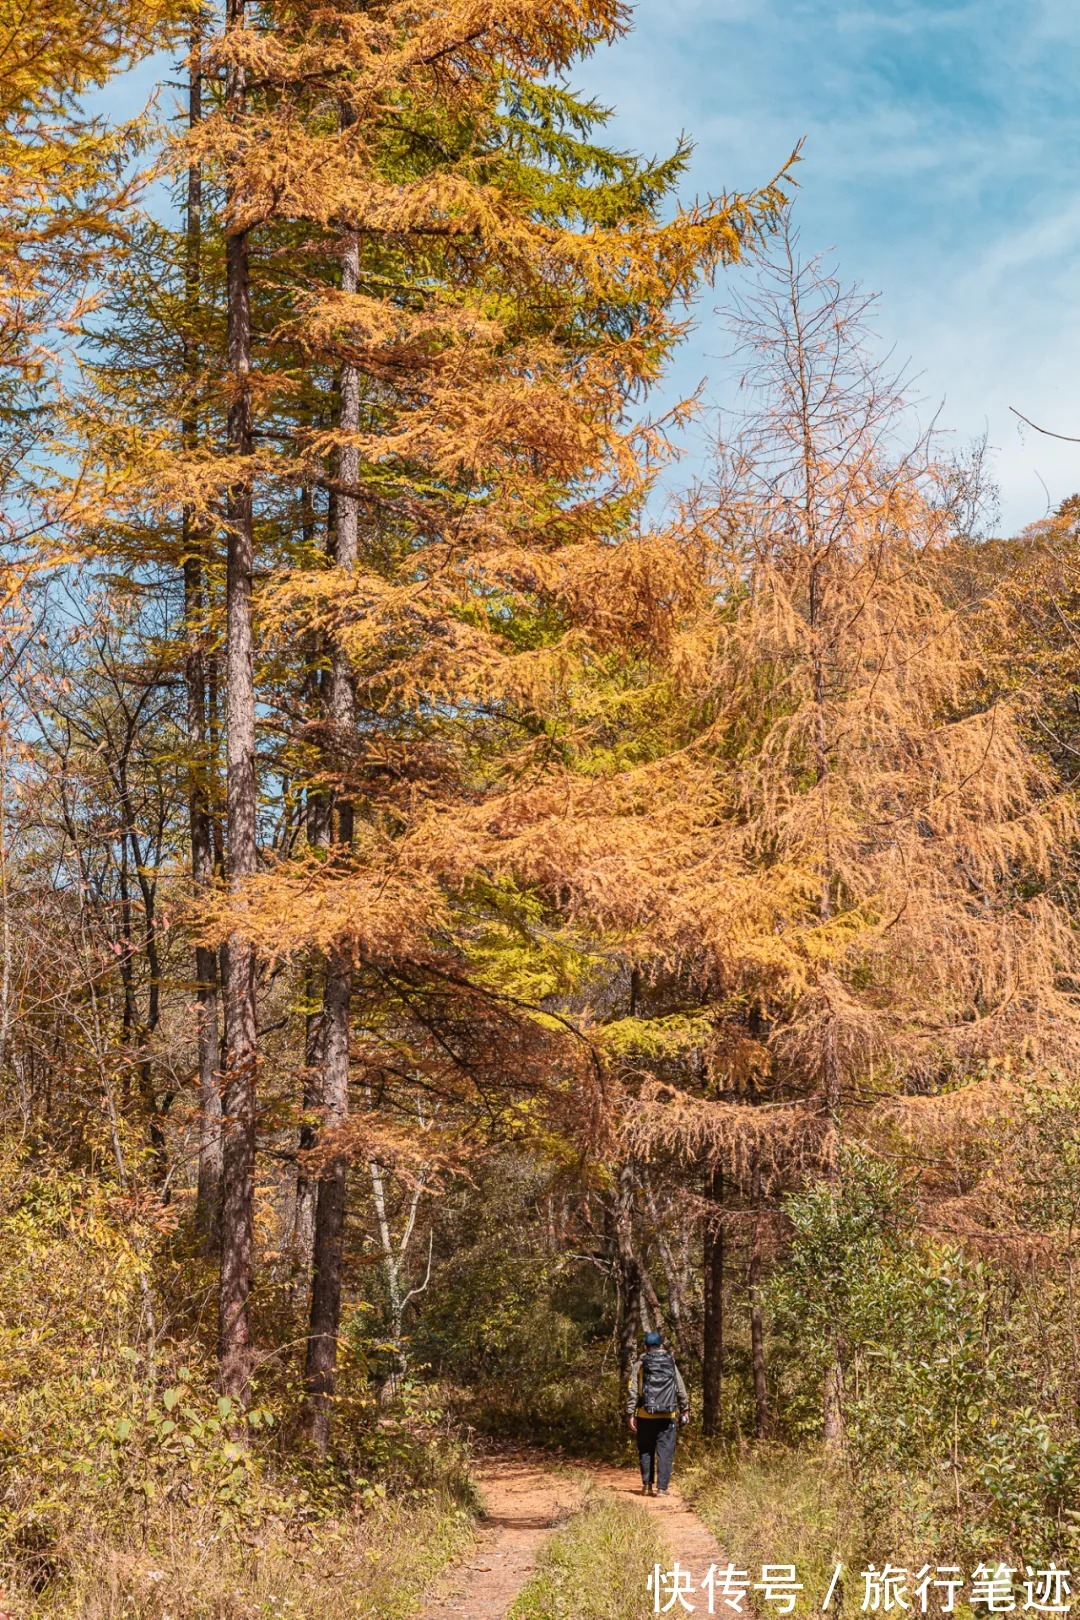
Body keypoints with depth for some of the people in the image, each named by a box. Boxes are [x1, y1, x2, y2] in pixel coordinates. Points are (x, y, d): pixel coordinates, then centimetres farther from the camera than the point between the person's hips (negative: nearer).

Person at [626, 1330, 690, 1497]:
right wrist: (684, 1409, 16)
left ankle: (647, 1485, 13)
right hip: (668, 1416, 0)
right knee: (665, 1452, 3)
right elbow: (681, 1390, 6)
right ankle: (662, 1488, -3)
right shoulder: (671, 1364, 6)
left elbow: (632, 1391, -4)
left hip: (646, 1416, 0)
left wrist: (631, 1414, -1)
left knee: (646, 1451, 13)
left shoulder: (639, 1365, 1)